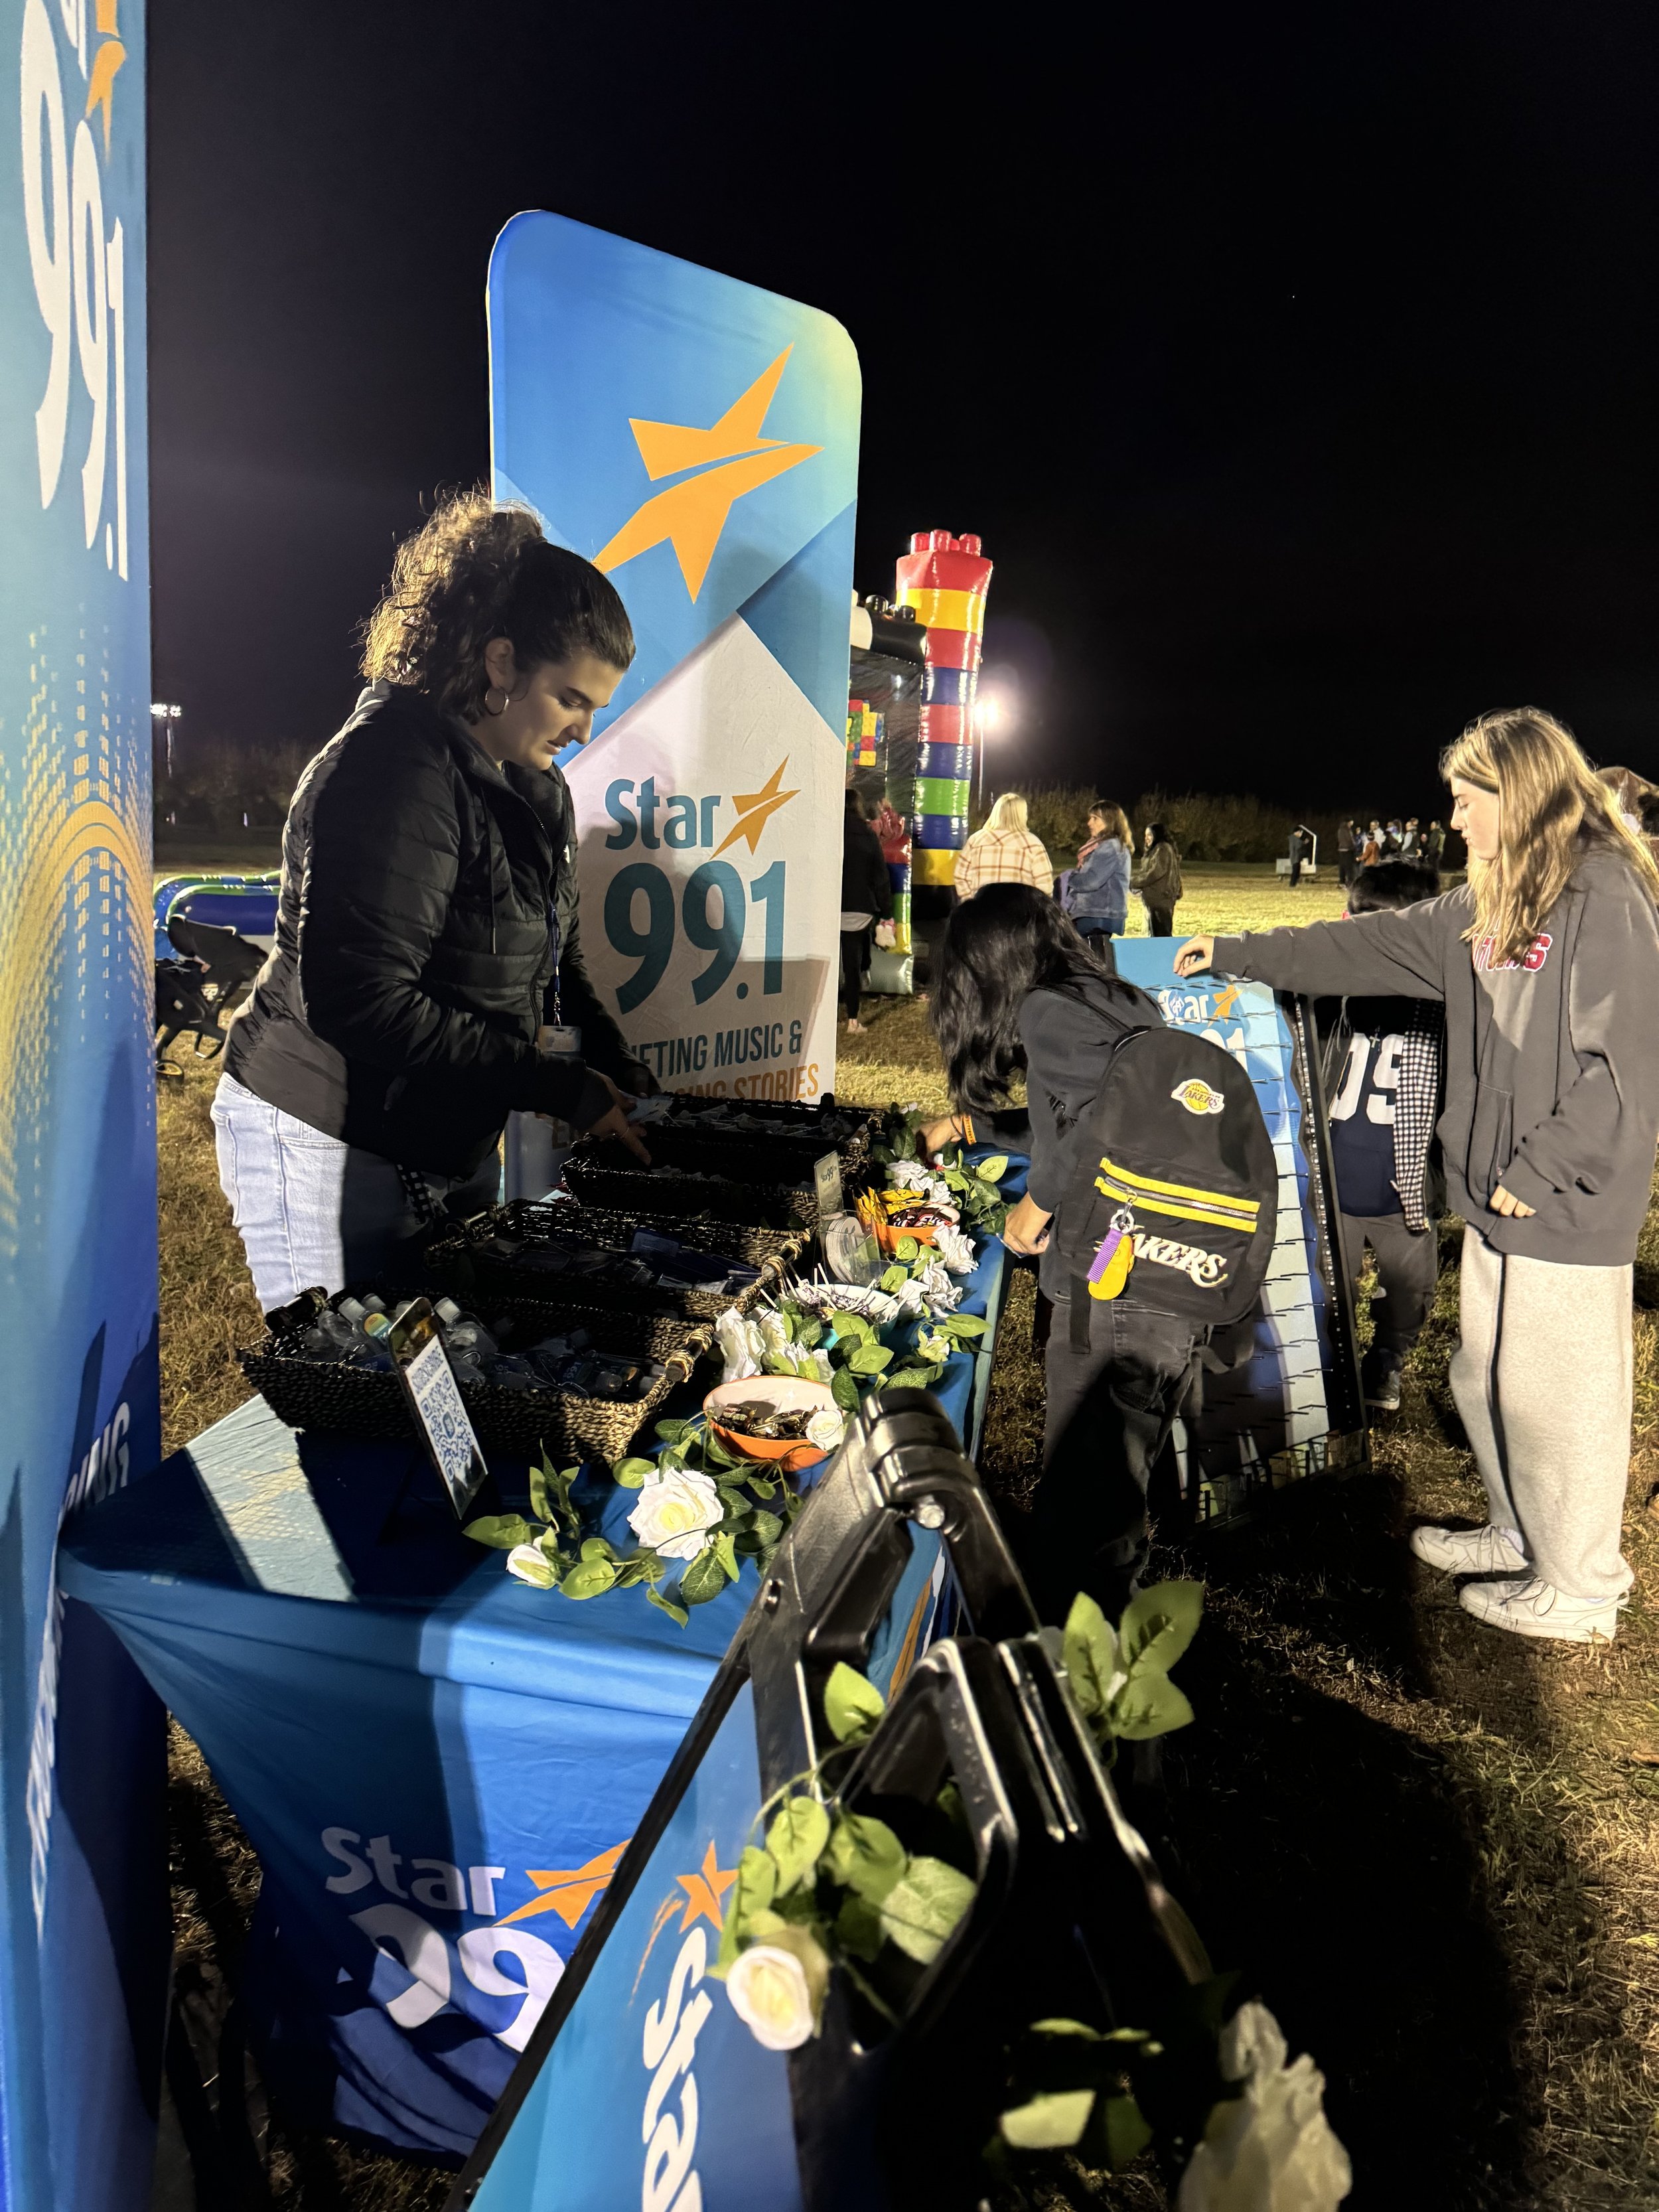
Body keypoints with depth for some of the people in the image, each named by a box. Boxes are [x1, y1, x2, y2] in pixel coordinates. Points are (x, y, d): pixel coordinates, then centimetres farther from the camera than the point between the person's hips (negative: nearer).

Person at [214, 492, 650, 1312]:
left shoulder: (535, 790, 8)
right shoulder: (393, 773, -21)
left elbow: (549, 960, 17)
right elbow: (363, 1001, -28)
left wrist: (617, 1071, 1)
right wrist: (563, 1089, -24)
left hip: (452, 1143, 8)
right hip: (328, 1145, -8)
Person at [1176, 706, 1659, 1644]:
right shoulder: (1491, 904, 11)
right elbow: (1372, 945, 17)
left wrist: (1540, 1173, -16)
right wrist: (1238, 953, 17)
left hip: (1566, 1213, -9)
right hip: (1499, 1198, 9)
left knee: (1561, 1396, 4)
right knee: (1488, 1381, 19)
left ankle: (1580, 1588, 23)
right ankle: (1521, 1535, 39)